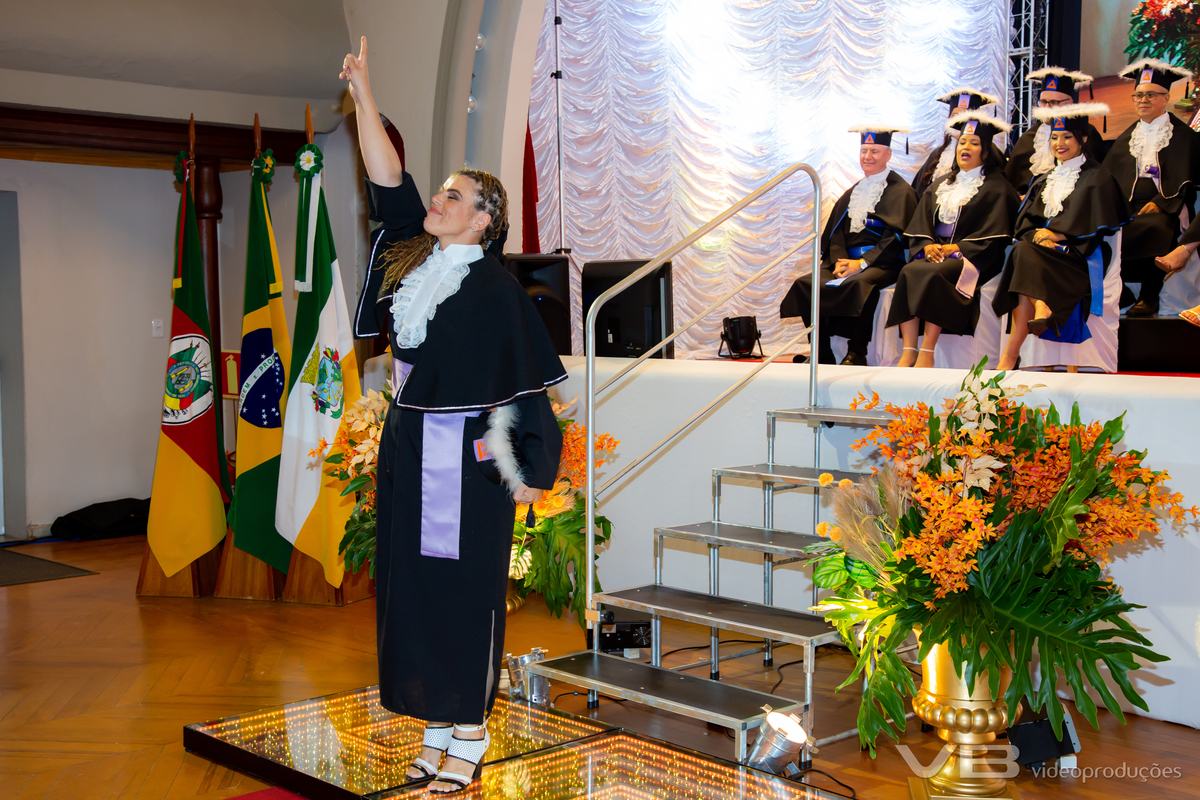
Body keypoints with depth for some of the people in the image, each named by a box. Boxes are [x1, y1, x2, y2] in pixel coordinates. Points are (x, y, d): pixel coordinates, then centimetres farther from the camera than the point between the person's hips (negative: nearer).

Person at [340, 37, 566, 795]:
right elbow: (389, 183, 7)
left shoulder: (496, 287, -10)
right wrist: (364, 96, 3)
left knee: (465, 590, -1)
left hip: (466, 454, -7)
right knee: (413, 584, 10)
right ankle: (438, 725, 21)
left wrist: (529, 466, -11)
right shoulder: (413, 258, 8)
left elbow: (524, 379, -10)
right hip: (409, 448, 7)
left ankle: (471, 734, 10)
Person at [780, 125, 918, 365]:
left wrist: (862, 263, -17)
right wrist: (840, 260, -7)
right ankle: (822, 354, -17)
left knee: (857, 284, -38)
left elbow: (896, 235, -8)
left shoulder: (901, 191, 2)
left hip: (882, 264, -6)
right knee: (806, 283, -18)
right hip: (847, 260, 6)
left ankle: (857, 354, -27)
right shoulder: (852, 193, 22)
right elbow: (836, 231, 14)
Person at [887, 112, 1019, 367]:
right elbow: (920, 223, 15)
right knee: (908, 272, -28)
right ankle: (909, 350, -32)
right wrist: (927, 245, -7)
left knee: (934, 274, -35)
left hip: (972, 258, -5)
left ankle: (927, 351, -34)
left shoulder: (996, 187, 6)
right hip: (935, 253, 5)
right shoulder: (941, 185, 23)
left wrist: (956, 248, -15)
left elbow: (993, 234, -6)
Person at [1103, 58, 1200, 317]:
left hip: (1163, 211, -4)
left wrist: (1160, 204, -17)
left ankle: (1150, 296, -25)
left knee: (1154, 227, -38)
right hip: (1126, 209, 4)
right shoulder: (1125, 139, 22)